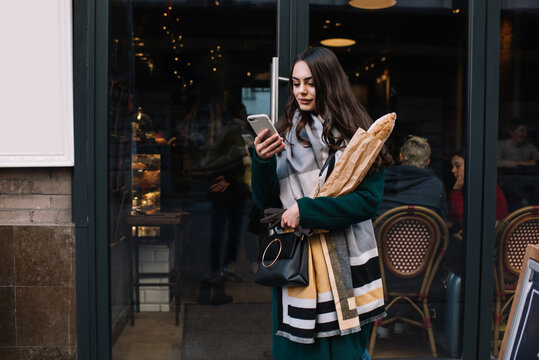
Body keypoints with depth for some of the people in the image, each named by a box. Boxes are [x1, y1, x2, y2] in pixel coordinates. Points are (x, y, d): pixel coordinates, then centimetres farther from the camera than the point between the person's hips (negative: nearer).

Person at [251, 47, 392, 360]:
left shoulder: (357, 134, -2)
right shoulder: (285, 134, 6)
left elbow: (369, 199, -9)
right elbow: (267, 202, 4)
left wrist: (306, 211, -16)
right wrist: (263, 161, -14)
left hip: (344, 263, -2)